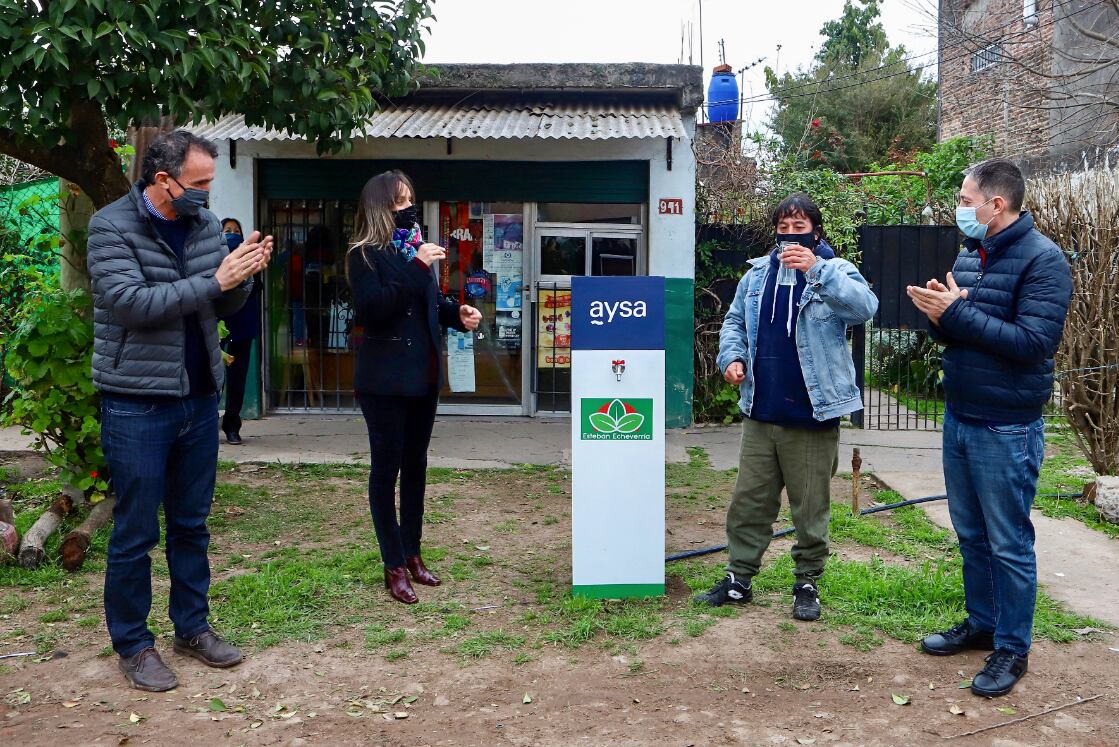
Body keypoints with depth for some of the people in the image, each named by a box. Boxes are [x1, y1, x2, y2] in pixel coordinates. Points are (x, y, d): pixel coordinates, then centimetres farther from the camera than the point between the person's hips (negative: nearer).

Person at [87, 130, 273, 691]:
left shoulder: (205, 223, 7)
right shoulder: (112, 227, -9)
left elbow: (223, 306, 11)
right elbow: (131, 304, -21)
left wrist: (244, 275, -10)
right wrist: (214, 280, -24)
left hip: (200, 398, 6)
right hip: (137, 405, -5)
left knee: (191, 524, 15)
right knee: (135, 533, 5)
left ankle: (192, 628, 29)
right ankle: (133, 645, 20)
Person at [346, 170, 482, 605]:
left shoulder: (416, 248, 12)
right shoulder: (365, 255, -8)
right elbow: (370, 308, -22)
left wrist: (458, 315, -2)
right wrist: (416, 266, -24)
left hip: (423, 375, 7)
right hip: (385, 379, -7)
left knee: (416, 465, 14)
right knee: (386, 468, 0)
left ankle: (412, 554, 25)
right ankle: (394, 567, 8)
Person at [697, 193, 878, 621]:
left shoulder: (834, 272, -3)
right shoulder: (757, 273, 11)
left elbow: (864, 307, -22)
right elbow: (735, 321, 18)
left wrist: (816, 270, -32)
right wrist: (732, 356, -2)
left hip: (812, 416, -4)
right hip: (760, 414, 4)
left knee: (810, 509, 6)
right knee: (748, 502, 11)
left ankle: (807, 584, 21)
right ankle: (739, 578, 23)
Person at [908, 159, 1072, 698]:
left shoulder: (1042, 259, -14)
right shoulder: (967, 256, 9)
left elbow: (1034, 341, -23)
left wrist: (958, 312, -23)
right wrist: (938, 314, -8)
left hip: (1007, 430, -7)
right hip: (958, 419, 7)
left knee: (1009, 544, 4)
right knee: (970, 535, 18)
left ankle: (1012, 649, 18)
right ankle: (980, 624, 34)